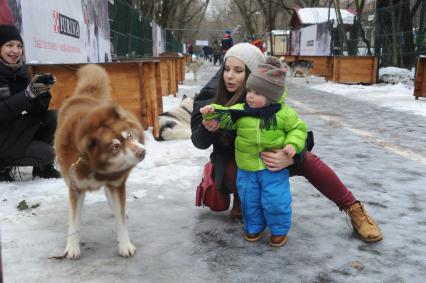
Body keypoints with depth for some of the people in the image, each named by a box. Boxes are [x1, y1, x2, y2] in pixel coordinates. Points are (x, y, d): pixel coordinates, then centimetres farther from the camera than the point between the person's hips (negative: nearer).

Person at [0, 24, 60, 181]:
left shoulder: (20, 70, 0)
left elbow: (36, 110, -4)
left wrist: (43, 91, -22)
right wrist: (28, 93, -32)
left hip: (14, 130, 6)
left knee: (51, 117, -9)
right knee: (47, 153, -18)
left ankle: (43, 167, 3)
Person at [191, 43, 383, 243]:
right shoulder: (209, 97, -20)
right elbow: (199, 142, -15)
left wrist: (290, 157, -46)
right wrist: (207, 129, -41)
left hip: (267, 154, 1)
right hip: (232, 159, 0)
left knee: (308, 162, -21)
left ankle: (354, 210, -5)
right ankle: (241, 199, 1)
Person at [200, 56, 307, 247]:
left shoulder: (284, 113, -9)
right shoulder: (241, 110, -2)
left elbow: (298, 128, -1)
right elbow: (224, 118, -1)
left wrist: (293, 145, -16)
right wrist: (212, 112, -20)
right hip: (247, 167, 3)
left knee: (275, 200, 0)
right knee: (249, 199, 14)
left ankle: (279, 229, 25)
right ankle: (254, 227, 37)